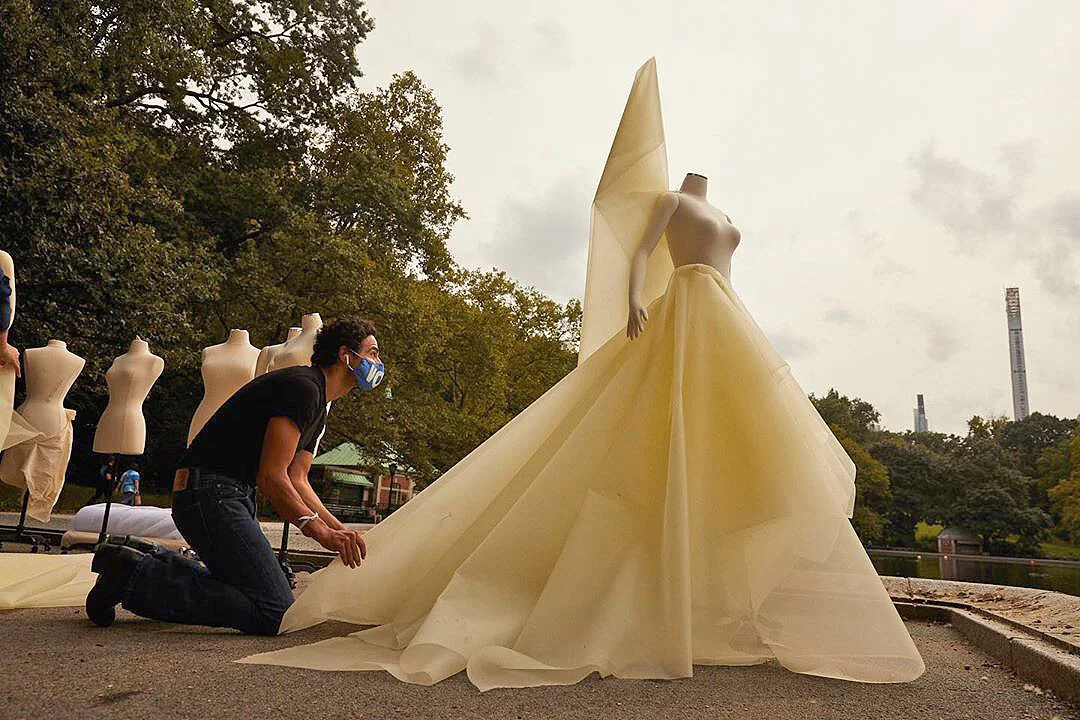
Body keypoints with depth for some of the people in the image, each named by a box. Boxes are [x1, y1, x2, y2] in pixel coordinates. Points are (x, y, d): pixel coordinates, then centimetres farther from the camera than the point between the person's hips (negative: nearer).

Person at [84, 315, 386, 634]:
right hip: (209, 491, -11)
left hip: (234, 496, 11)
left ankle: (146, 560, 15)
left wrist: (340, 531, 6)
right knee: (274, 612, -15)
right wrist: (322, 533, -25)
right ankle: (136, 574, -11)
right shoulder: (302, 387, -14)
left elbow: (296, 482, 16)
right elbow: (271, 476, -21)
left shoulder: (318, 406, 18)